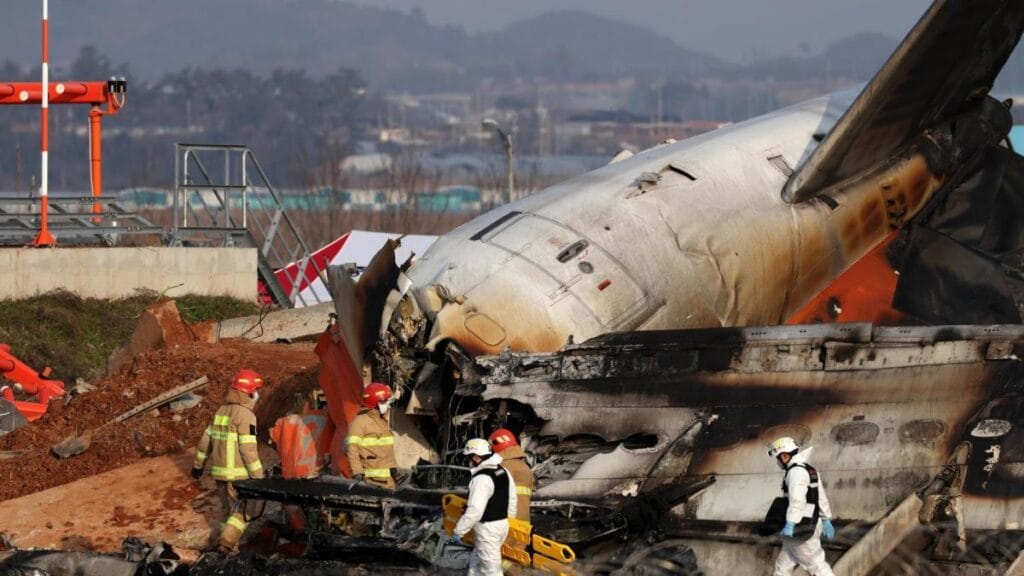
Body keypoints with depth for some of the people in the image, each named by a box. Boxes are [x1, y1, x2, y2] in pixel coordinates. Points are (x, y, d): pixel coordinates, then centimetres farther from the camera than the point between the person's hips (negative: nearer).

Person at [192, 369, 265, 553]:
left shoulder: (222, 410, 10)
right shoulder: (245, 415, -15)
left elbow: (205, 440, 15)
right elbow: (248, 449, -19)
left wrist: (198, 464, 25)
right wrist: (258, 476, -16)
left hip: (219, 470, 8)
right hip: (237, 473, -8)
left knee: (230, 510, 18)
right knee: (242, 511, -2)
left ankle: (231, 544, 23)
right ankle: (226, 543, -13)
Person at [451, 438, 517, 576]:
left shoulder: (482, 479, -24)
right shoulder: (503, 472, 4)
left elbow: (474, 510, -27)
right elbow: (512, 499, 15)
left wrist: (459, 531, -19)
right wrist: (509, 516, 29)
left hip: (487, 529, -9)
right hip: (502, 523, 9)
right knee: (476, 561, 22)